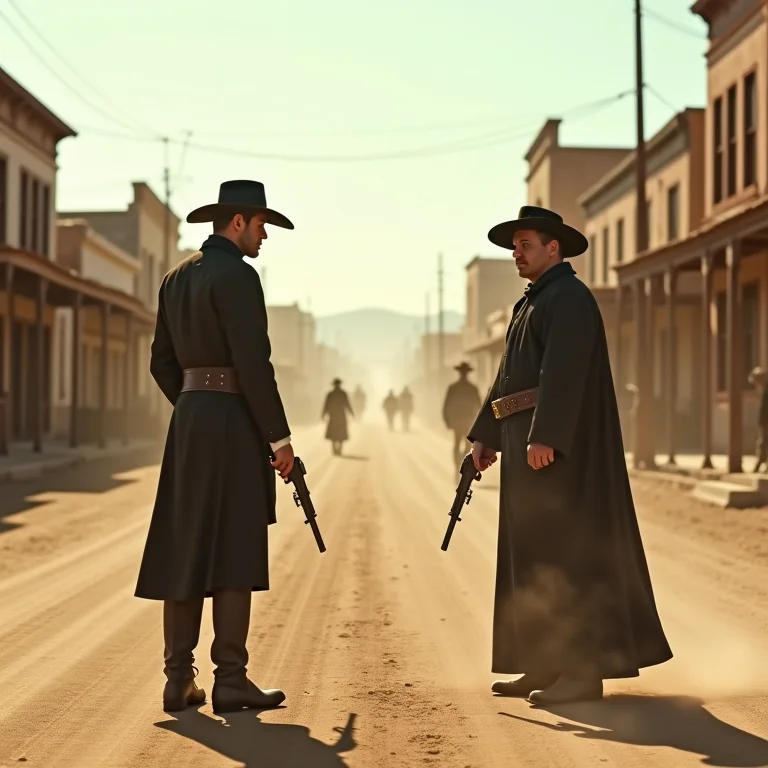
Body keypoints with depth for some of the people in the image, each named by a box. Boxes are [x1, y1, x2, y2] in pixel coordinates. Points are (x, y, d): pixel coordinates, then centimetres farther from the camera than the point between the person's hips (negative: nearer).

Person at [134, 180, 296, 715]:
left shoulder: (177, 278, 15)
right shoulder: (237, 276, -12)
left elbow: (163, 362, 17)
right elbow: (254, 364, -18)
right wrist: (279, 436, -14)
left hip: (189, 416, 9)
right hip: (234, 421, -8)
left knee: (185, 547, 8)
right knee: (235, 551, -5)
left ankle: (180, 679, 10)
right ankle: (230, 680, -2)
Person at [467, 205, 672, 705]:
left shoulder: (569, 298, -10)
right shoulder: (532, 303, 21)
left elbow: (563, 372, -22)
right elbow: (509, 377, 21)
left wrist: (544, 437, -28)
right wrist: (485, 435, 15)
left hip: (559, 444, -10)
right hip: (529, 442, 10)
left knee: (568, 548, -8)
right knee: (535, 552, 11)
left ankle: (583, 670, -5)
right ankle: (547, 664, 16)